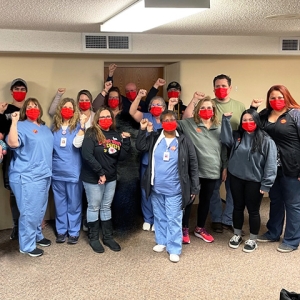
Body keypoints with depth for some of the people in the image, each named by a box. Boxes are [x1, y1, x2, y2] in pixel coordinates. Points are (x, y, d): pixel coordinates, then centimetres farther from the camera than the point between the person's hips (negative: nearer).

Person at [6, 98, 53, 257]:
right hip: (27, 177, -8)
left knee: (40, 210, 19)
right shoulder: (21, 126, -8)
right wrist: (14, 122, -27)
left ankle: (37, 236, 36)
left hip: (44, 175, 8)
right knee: (29, 212, -2)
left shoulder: (45, 128, 15)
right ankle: (27, 245, 11)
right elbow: (13, 143, -28)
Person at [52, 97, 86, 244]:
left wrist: (82, 125, -25)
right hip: (57, 171, 3)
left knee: (74, 203, 5)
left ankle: (74, 231, 17)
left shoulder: (77, 126, -2)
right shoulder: (54, 127, 7)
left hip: (73, 171, -3)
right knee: (60, 203, 11)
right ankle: (61, 230, 24)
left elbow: (77, 144, -20)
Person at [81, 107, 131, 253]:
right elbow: (87, 155, -22)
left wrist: (126, 141, -9)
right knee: (94, 207, 7)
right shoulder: (91, 134, -12)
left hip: (111, 178, 5)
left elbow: (121, 157, 1)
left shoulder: (116, 135, 6)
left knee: (106, 207, 16)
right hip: (93, 178, -5)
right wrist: (100, 173, -21)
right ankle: (93, 238, 22)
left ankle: (108, 237, 27)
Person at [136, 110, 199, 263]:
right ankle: (162, 241, 35)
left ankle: (174, 249, 11)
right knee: (159, 217, 18)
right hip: (156, 188, 4)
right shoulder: (154, 138, 4)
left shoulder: (184, 141, -5)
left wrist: (194, 188, -5)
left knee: (174, 219, 1)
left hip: (174, 189, -3)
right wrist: (142, 130, -10)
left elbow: (193, 165, -3)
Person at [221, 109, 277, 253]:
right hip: (236, 179, 4)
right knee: (237, 207, 16)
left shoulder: (266, 140, -9)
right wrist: (226, 119, -13)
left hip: (254, 181, -4)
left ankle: (252, 240, 25)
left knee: (253, 210, 8)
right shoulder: (237, 136, 5)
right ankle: (237, 235, 34)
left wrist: (266, 184, -14)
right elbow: (225, 139, -13)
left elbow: (270, 163, -11)